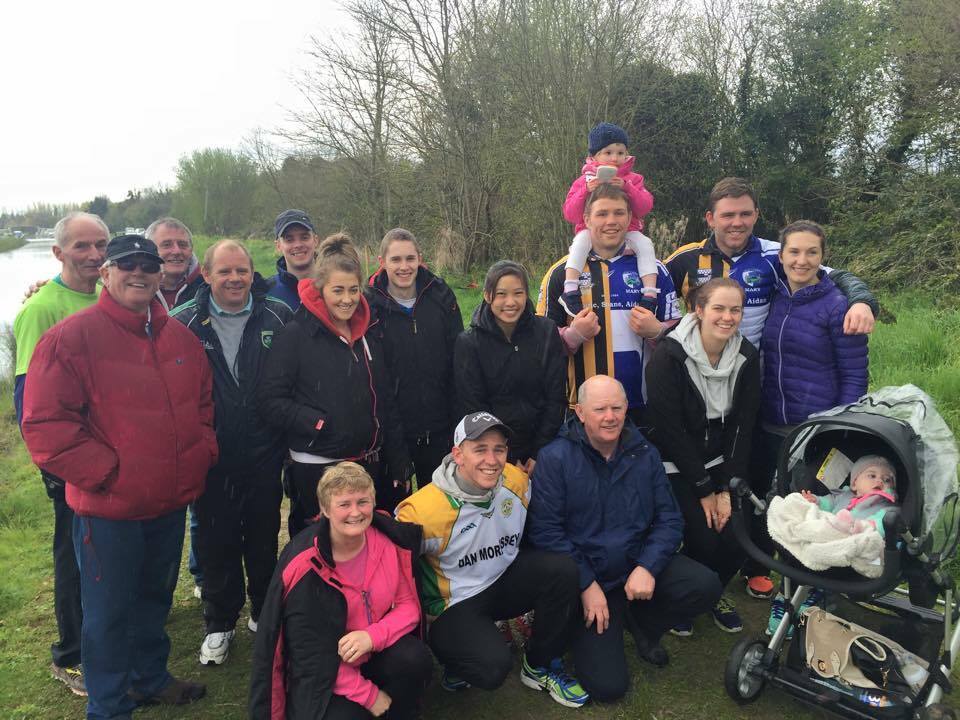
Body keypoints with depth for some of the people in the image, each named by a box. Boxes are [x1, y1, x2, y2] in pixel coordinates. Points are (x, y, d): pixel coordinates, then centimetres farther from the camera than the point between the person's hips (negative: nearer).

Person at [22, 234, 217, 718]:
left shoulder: (181, 337, 6)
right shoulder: (71, 337, -13)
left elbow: (203, 403, 18)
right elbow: (45, 425, -16)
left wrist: (202, 452, 4)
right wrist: (105, 472, -17)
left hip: (171, 501, 6)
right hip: (108, 508, -6)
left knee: (155, 597, 24)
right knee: (108, 611, 10)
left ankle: (151, 678, 45)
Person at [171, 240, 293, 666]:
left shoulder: (278, 319, -3)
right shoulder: (184, 324, -5)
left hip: (264, 455, 1)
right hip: (211, 458, 0)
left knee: (264, 540, 15)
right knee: (215, 543, 12)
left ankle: (265, 613, 36)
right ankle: (219, 623, 31)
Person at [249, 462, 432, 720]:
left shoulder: (392, 540, -11)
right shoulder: (305, 566, -20)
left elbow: (408, 605, -4)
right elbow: (312, 653, -14)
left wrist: (372, 636, -24)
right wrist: (368, 695, -12)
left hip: (378, 649, 3)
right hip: (325, 675, -3)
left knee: (415, 659, -26)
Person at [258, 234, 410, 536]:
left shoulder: (367, 335, 10)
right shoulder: (296, 335, -8)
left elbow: (385, 405, 13)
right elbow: (269, 401, -12)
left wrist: (399, 467, 11)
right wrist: (319, 423, -19)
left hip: (368, 465, 5)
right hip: (315, 470, -5)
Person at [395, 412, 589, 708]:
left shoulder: (518, 481, -10)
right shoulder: (424, 510, -27)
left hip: (506, 579, 5)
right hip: (454, 605, -5)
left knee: (562, 569, -20)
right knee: (495, 667, -30)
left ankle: (540, 667, 3)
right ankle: (457, 662, 9)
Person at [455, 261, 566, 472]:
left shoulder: (547, 332, -5)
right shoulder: (468, 343, -9)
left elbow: (556, 397, -4)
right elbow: (473, 407, -8)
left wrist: (540, 454, -8)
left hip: (542, 449, 2)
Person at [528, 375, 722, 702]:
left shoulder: (645, 454, 1)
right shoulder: (554, 458, -13)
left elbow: (669, 519, 1)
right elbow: (545, 531, -16)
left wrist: (647, 567, -16)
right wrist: (587, 584, -17)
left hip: (640, 562, 4)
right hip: (586, 578, -4)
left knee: (705, 587, -20)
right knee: (608, 686, -12)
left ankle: (641, 622, 10)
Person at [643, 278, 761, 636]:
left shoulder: (746, 356, -3)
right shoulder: (670, 355, -19)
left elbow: (743, 427, -2)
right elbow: (669, 428, -18)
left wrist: (727, 489, -9)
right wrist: (703, 489, -14)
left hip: (720, 463, 5)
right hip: (675, 466, -4)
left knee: (737, 539, -8)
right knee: (704, 540, -15)